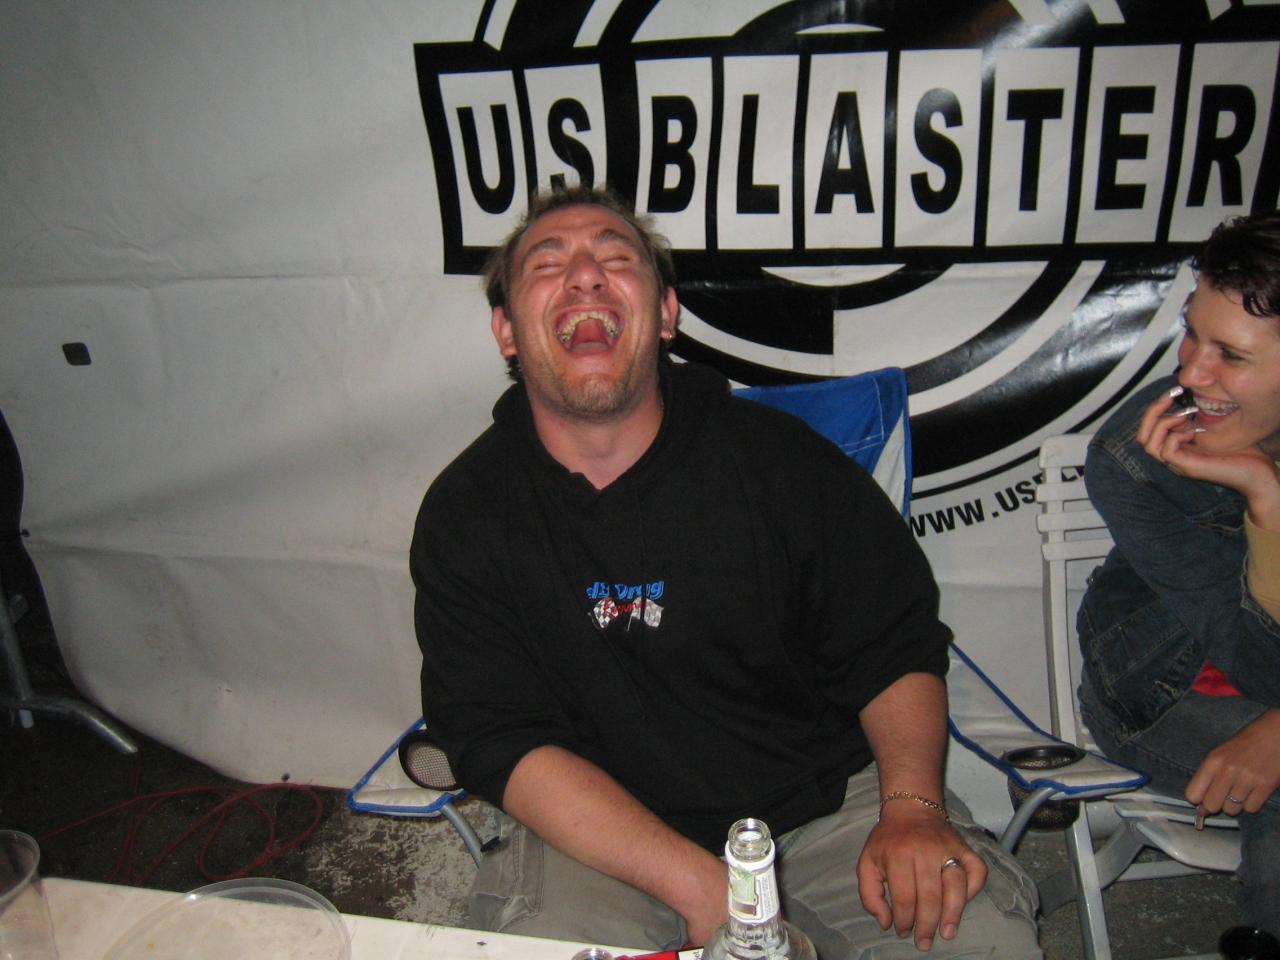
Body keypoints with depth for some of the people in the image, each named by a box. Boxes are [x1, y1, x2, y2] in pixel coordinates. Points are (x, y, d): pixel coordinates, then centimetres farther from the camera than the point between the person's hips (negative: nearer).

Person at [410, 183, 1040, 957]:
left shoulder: (781, 459, -5)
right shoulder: (463, 516, -6)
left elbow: (897, 644, 2)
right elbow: (508, 744, -12)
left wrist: (912, 808, -16)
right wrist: (703, 891, -22)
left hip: (828, 798, 1)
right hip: (606, 829, 0)